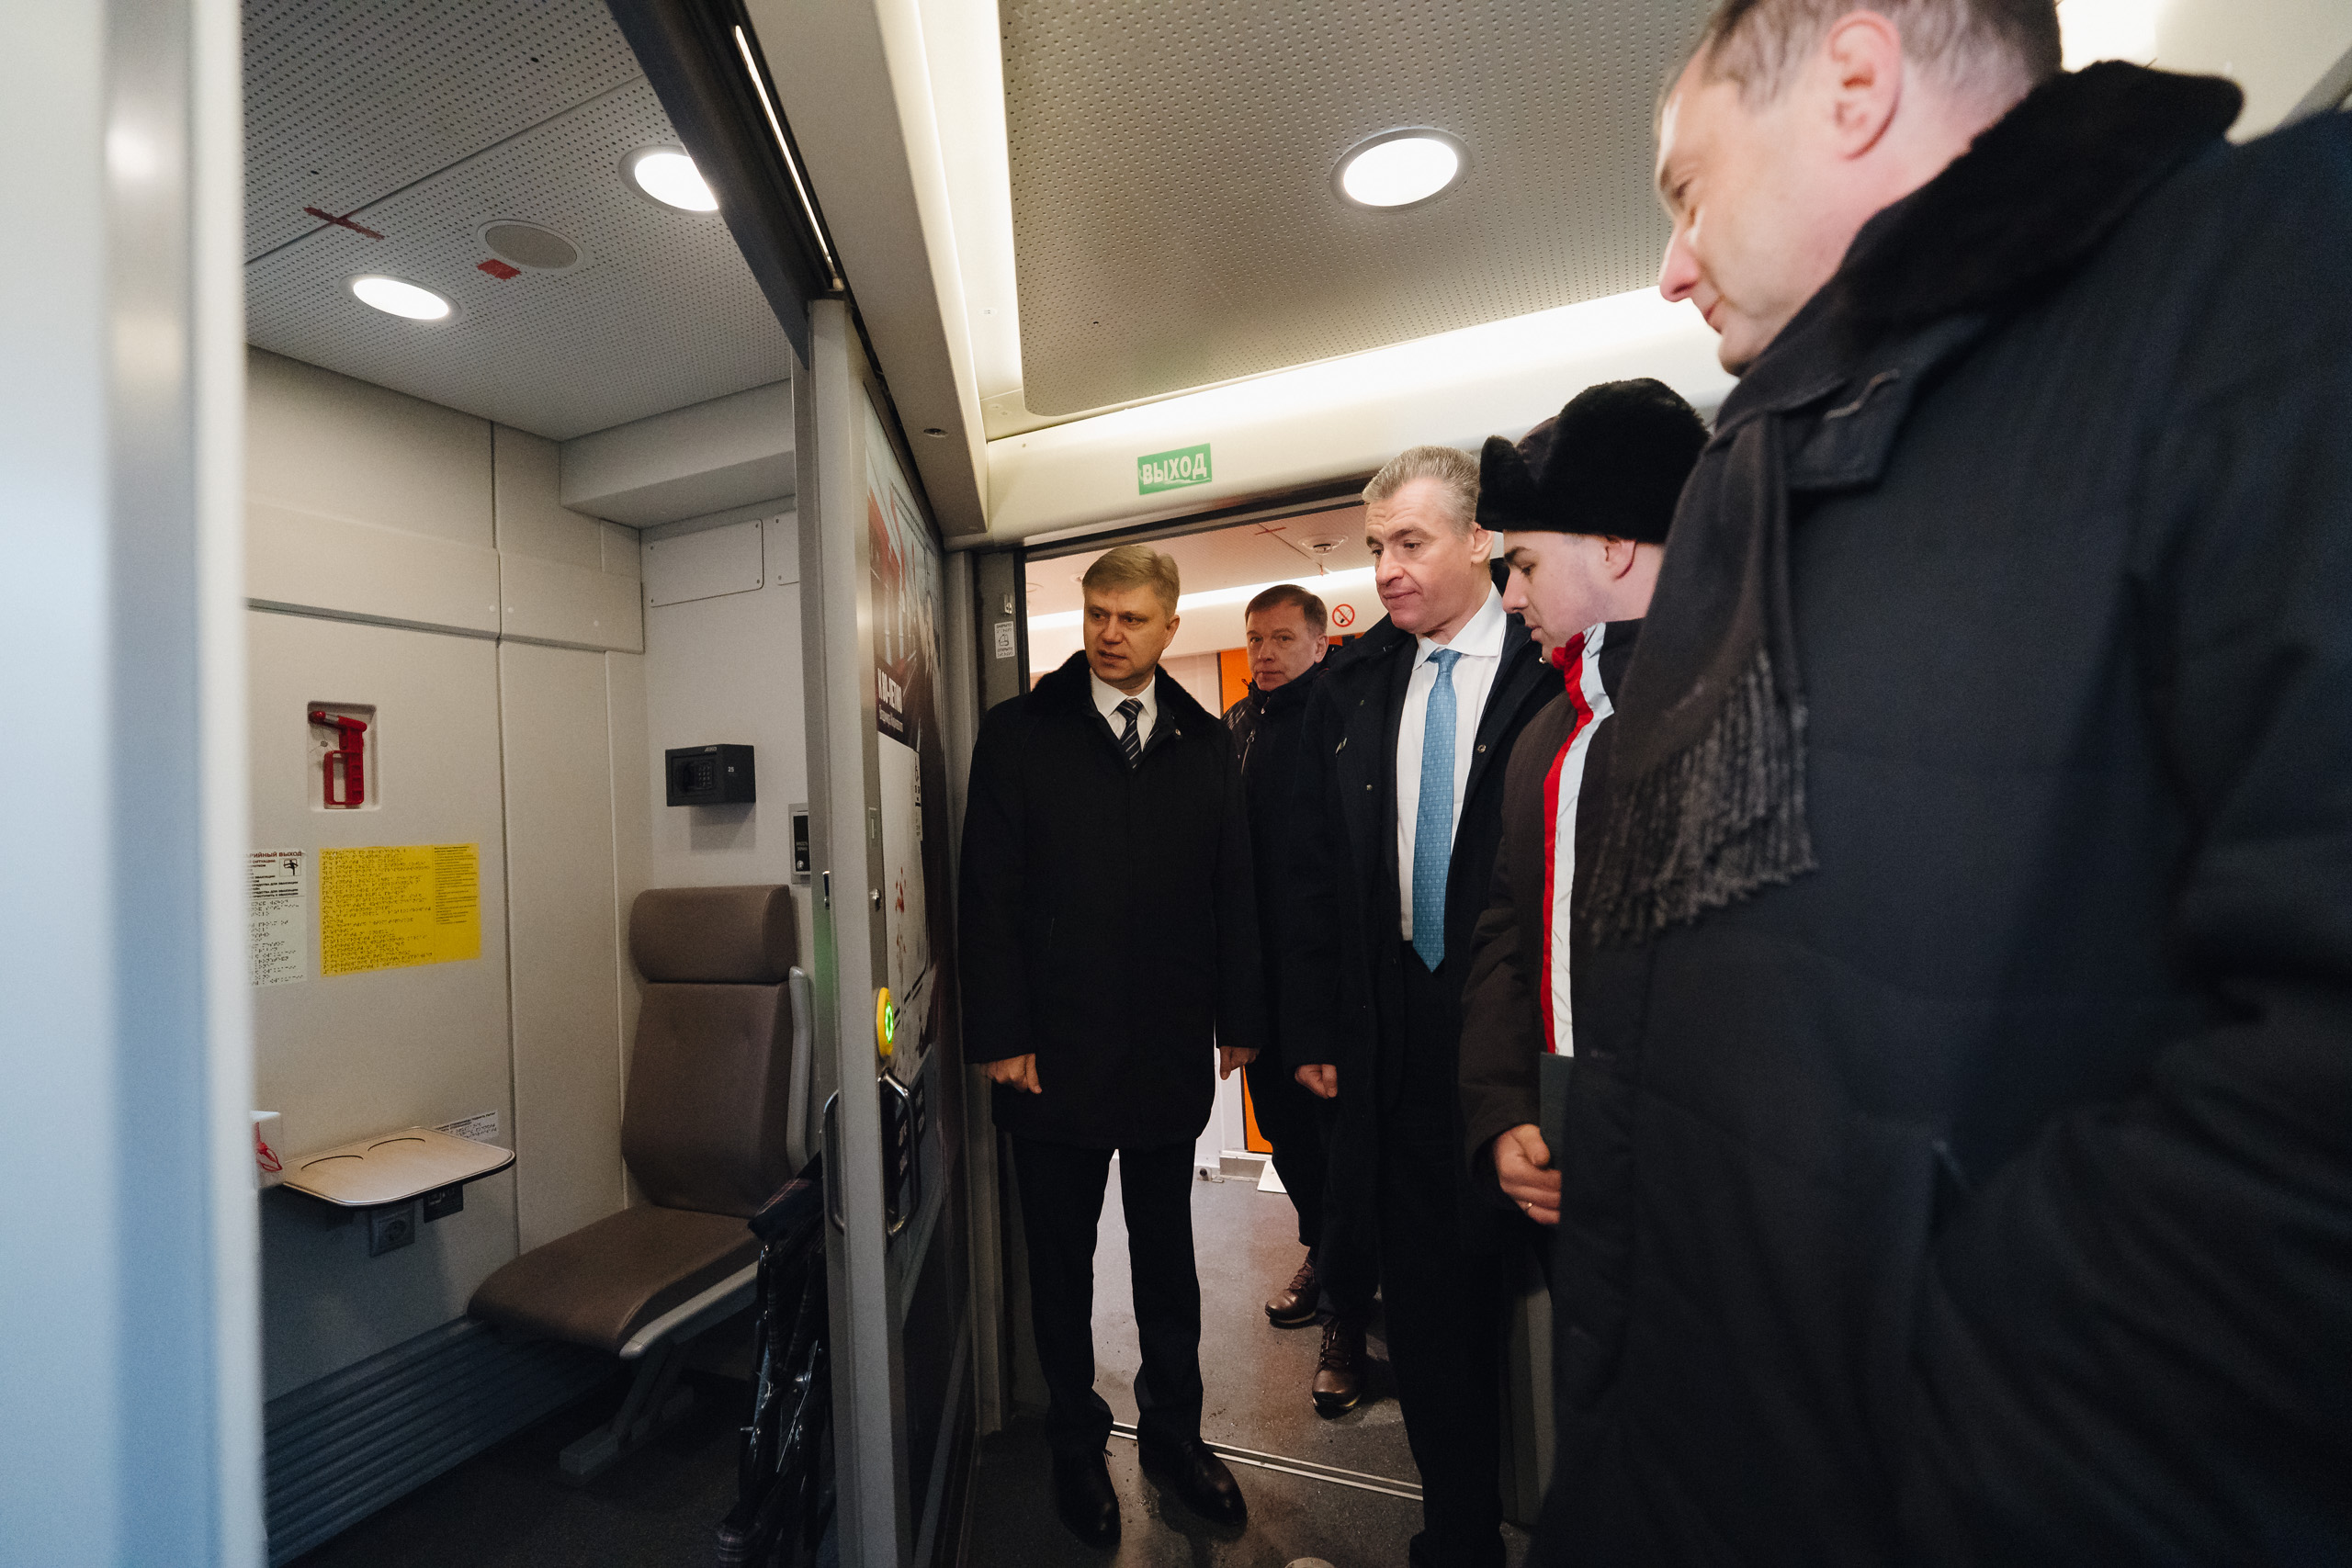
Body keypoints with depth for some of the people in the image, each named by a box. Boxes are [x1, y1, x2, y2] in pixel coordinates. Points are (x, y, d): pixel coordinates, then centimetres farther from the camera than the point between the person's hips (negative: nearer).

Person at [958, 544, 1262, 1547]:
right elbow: (989, 891, -6)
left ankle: (1173, 1430, 42)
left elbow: (1235, 890, 5)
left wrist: (1239, 1020, 3)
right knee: (1061, 1259, 16)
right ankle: (1076, 1444, 40)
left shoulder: (1205, 742, 4)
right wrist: (1001, 1036, -10)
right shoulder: (1019, 733, -3)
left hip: (1171, 1051, 2)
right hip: (1056, 1051, -2)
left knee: (1167, 1252, 20)